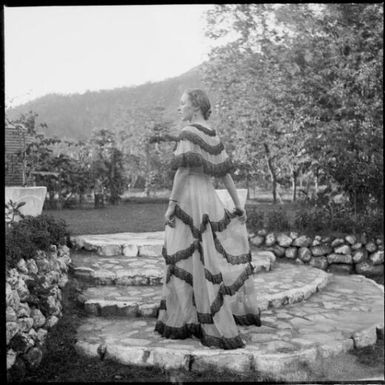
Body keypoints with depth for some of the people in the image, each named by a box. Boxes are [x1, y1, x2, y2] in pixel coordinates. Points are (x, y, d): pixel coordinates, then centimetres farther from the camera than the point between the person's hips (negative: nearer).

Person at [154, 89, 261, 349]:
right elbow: (226, 173, 13)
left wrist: (171, 205, -14)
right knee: (214, 257, 18)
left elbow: (183, 171, -17)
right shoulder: (213, 135, 13)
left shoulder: (189, 132, -10)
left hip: (189, 199, -8)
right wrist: (238, 205, 16)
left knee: (194, 262, -1)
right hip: (209, 198, 8)